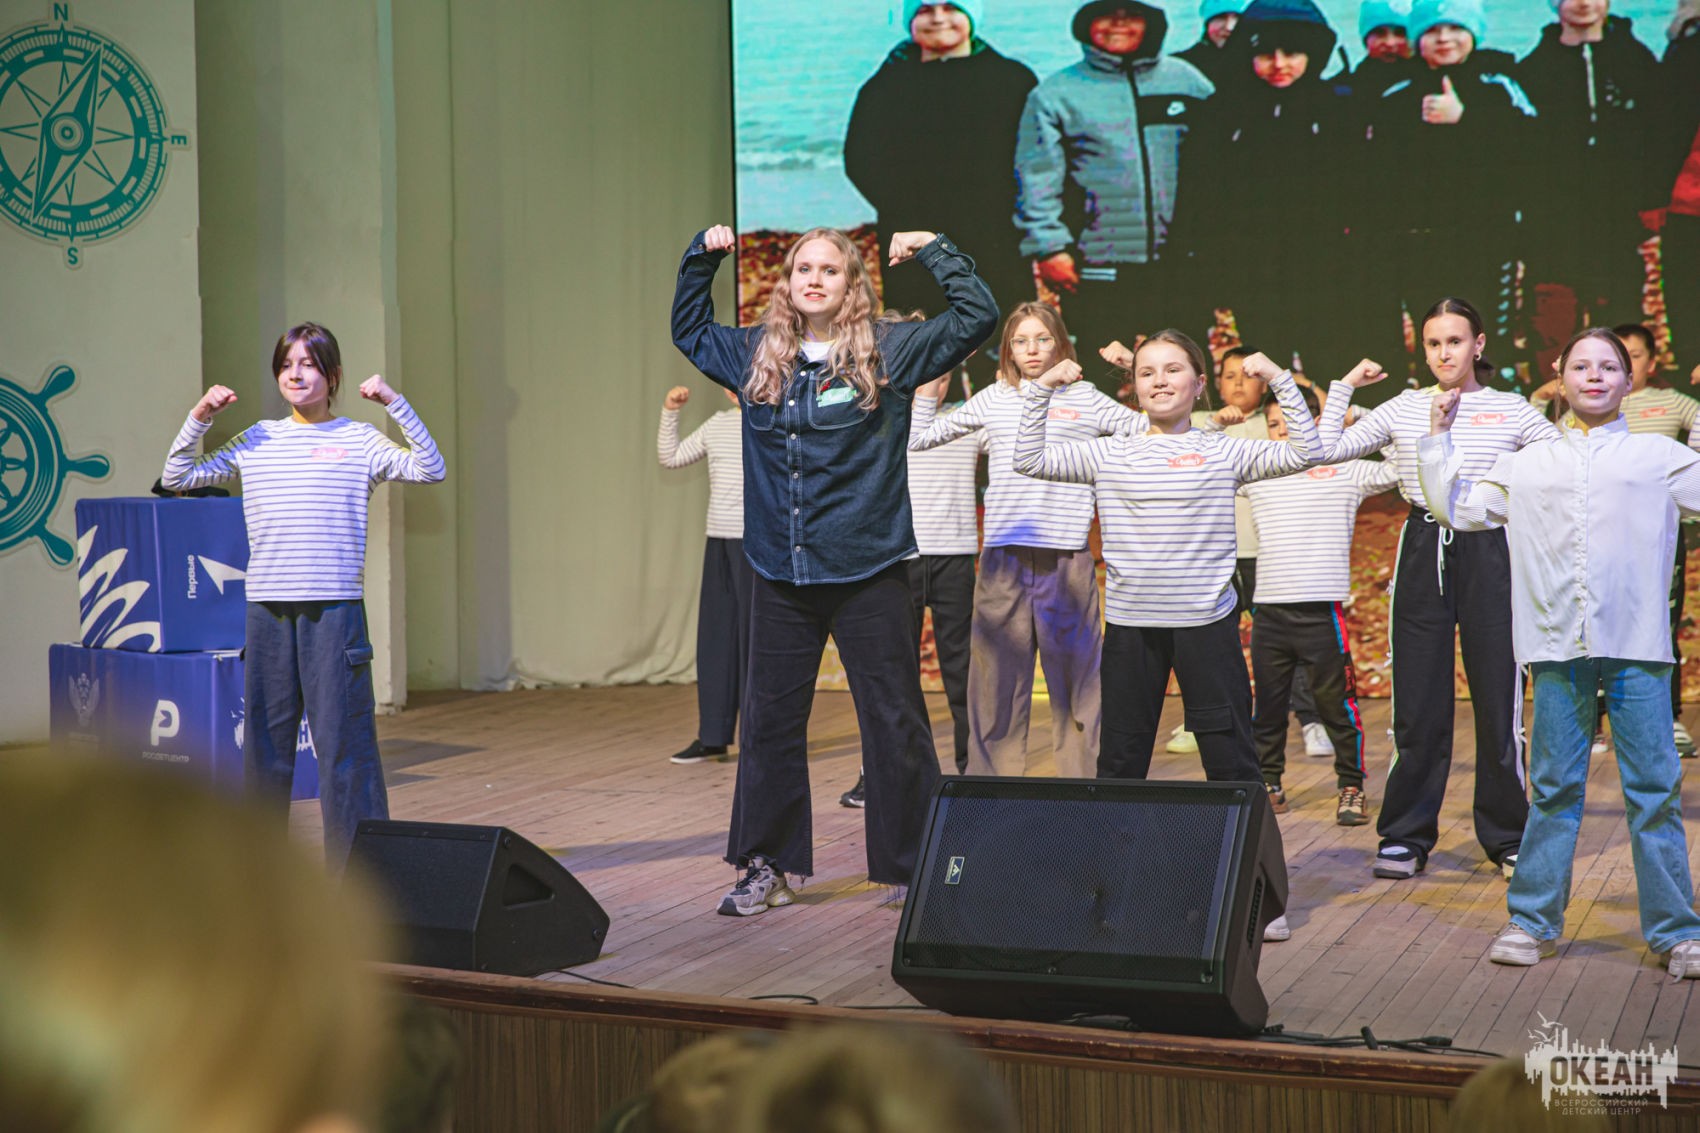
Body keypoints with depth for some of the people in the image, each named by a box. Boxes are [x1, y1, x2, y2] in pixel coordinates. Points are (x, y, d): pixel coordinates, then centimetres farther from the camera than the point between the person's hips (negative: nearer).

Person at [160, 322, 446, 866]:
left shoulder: (359, 439, 4)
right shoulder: (255, 441, 13)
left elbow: (430, 469, -6)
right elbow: (177, 477, 16)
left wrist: (396, 404, -11)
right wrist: (199, 417, 4)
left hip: (335, 606, -3)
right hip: (267, 608, 4)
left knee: (343, 739, -4)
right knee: (264, 738, 10)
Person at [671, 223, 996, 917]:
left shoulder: (888, 351, -1)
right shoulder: (755, 355, 10)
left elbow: (976, 318, -5)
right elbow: (688, 329, 28)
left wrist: (932, 251, -7)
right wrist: (701, 256, 17)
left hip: (868, 572, -4)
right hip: (781, 574, 4)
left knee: (894, 725, 2)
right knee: (770, 722, 10)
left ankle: (914, 871, 12)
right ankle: (766, 867, 22)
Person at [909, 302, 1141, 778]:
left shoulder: (1085, 400, 7)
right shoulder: (993, 400, 12)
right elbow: (918, 438, 17)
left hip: (1067, 559, -2)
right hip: (1003, 556, 2)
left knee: (1077, 680, 2)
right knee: (996, 680, 6)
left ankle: (1084, 784, 11)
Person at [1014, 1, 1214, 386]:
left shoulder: (1187, 81, 10)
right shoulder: (1056, 93, 2)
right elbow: (1036, 177, -2)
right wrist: (1048, 246, -10)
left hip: (1177, 262, 2)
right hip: (1094, 265, -2)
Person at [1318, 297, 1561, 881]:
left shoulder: (1512, 410, 5)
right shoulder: (1404, 409, 9)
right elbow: (1329, 450, 6)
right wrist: (1344, 386, 6)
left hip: (1487, 551, -1)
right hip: (1422, 552, 1)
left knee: (1498, 697, 1)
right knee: (1418, 702, 4)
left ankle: (1507, 837, 15)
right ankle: (1406, 837, 13)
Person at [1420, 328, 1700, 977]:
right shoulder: (1528, 465, 15)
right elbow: (1456, 508, 18)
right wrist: (1439, 438, 14)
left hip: (1636, 646, -1)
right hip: (1560, 646, 2)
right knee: (1555, 789, 8)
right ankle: (1533, 921, 17)